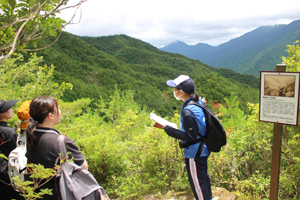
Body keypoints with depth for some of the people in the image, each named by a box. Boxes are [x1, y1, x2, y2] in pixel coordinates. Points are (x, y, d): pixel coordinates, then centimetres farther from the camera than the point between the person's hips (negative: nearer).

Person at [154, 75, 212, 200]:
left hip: (194, 153, -10)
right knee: (203, 176, 28)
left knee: (196, 181, 10)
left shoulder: (187, 112, -29)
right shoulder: (199, 102, -2)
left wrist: (167, 129, -23)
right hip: (203, 149, 10)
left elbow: (190, 136, -25)